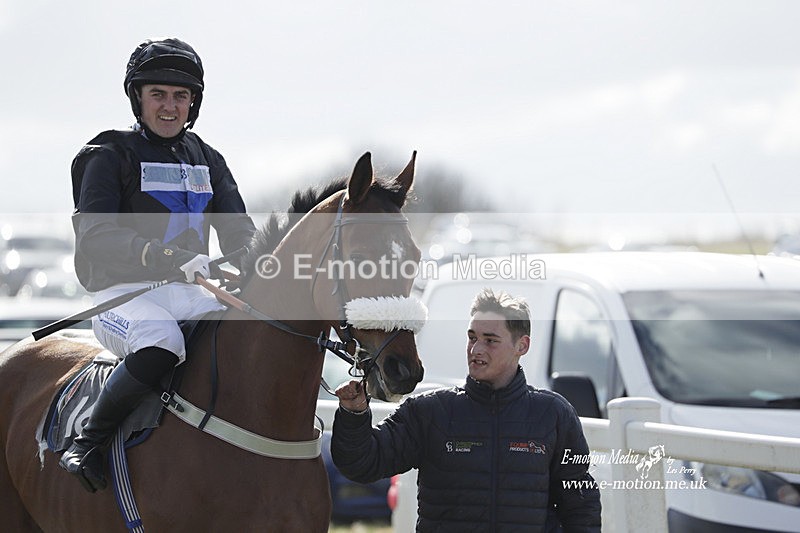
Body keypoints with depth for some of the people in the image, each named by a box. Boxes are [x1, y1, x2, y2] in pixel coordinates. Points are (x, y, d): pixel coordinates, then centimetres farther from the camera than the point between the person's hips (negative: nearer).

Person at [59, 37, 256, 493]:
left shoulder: (208, 160, 18)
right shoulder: (110, 156, 0)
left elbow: (239, 232, 14)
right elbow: (96, 234, -15)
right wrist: (168, 257, -30)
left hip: (191, 293, 6)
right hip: (122, 295, -6)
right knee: (161, 342, -38)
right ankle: (89, 442, -18)